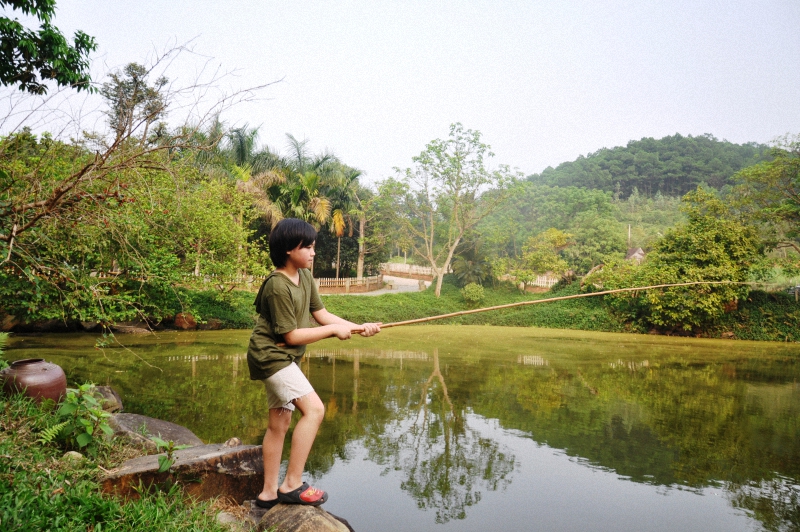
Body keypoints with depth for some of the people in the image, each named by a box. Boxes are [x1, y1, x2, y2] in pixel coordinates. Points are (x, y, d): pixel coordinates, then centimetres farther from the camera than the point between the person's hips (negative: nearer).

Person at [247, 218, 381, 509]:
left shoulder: (305, 277, 5)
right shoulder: (278, 287, -22)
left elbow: (322, 314, 6)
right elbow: (291, 335, -20)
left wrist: (358, 327, -5)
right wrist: (334, 330, -15)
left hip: (283, 358, 10)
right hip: (271, 355, -10)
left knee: (279, 423, 14)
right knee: (314, 408, -17)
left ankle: (269, 493, 25)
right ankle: (292, 484, -8)